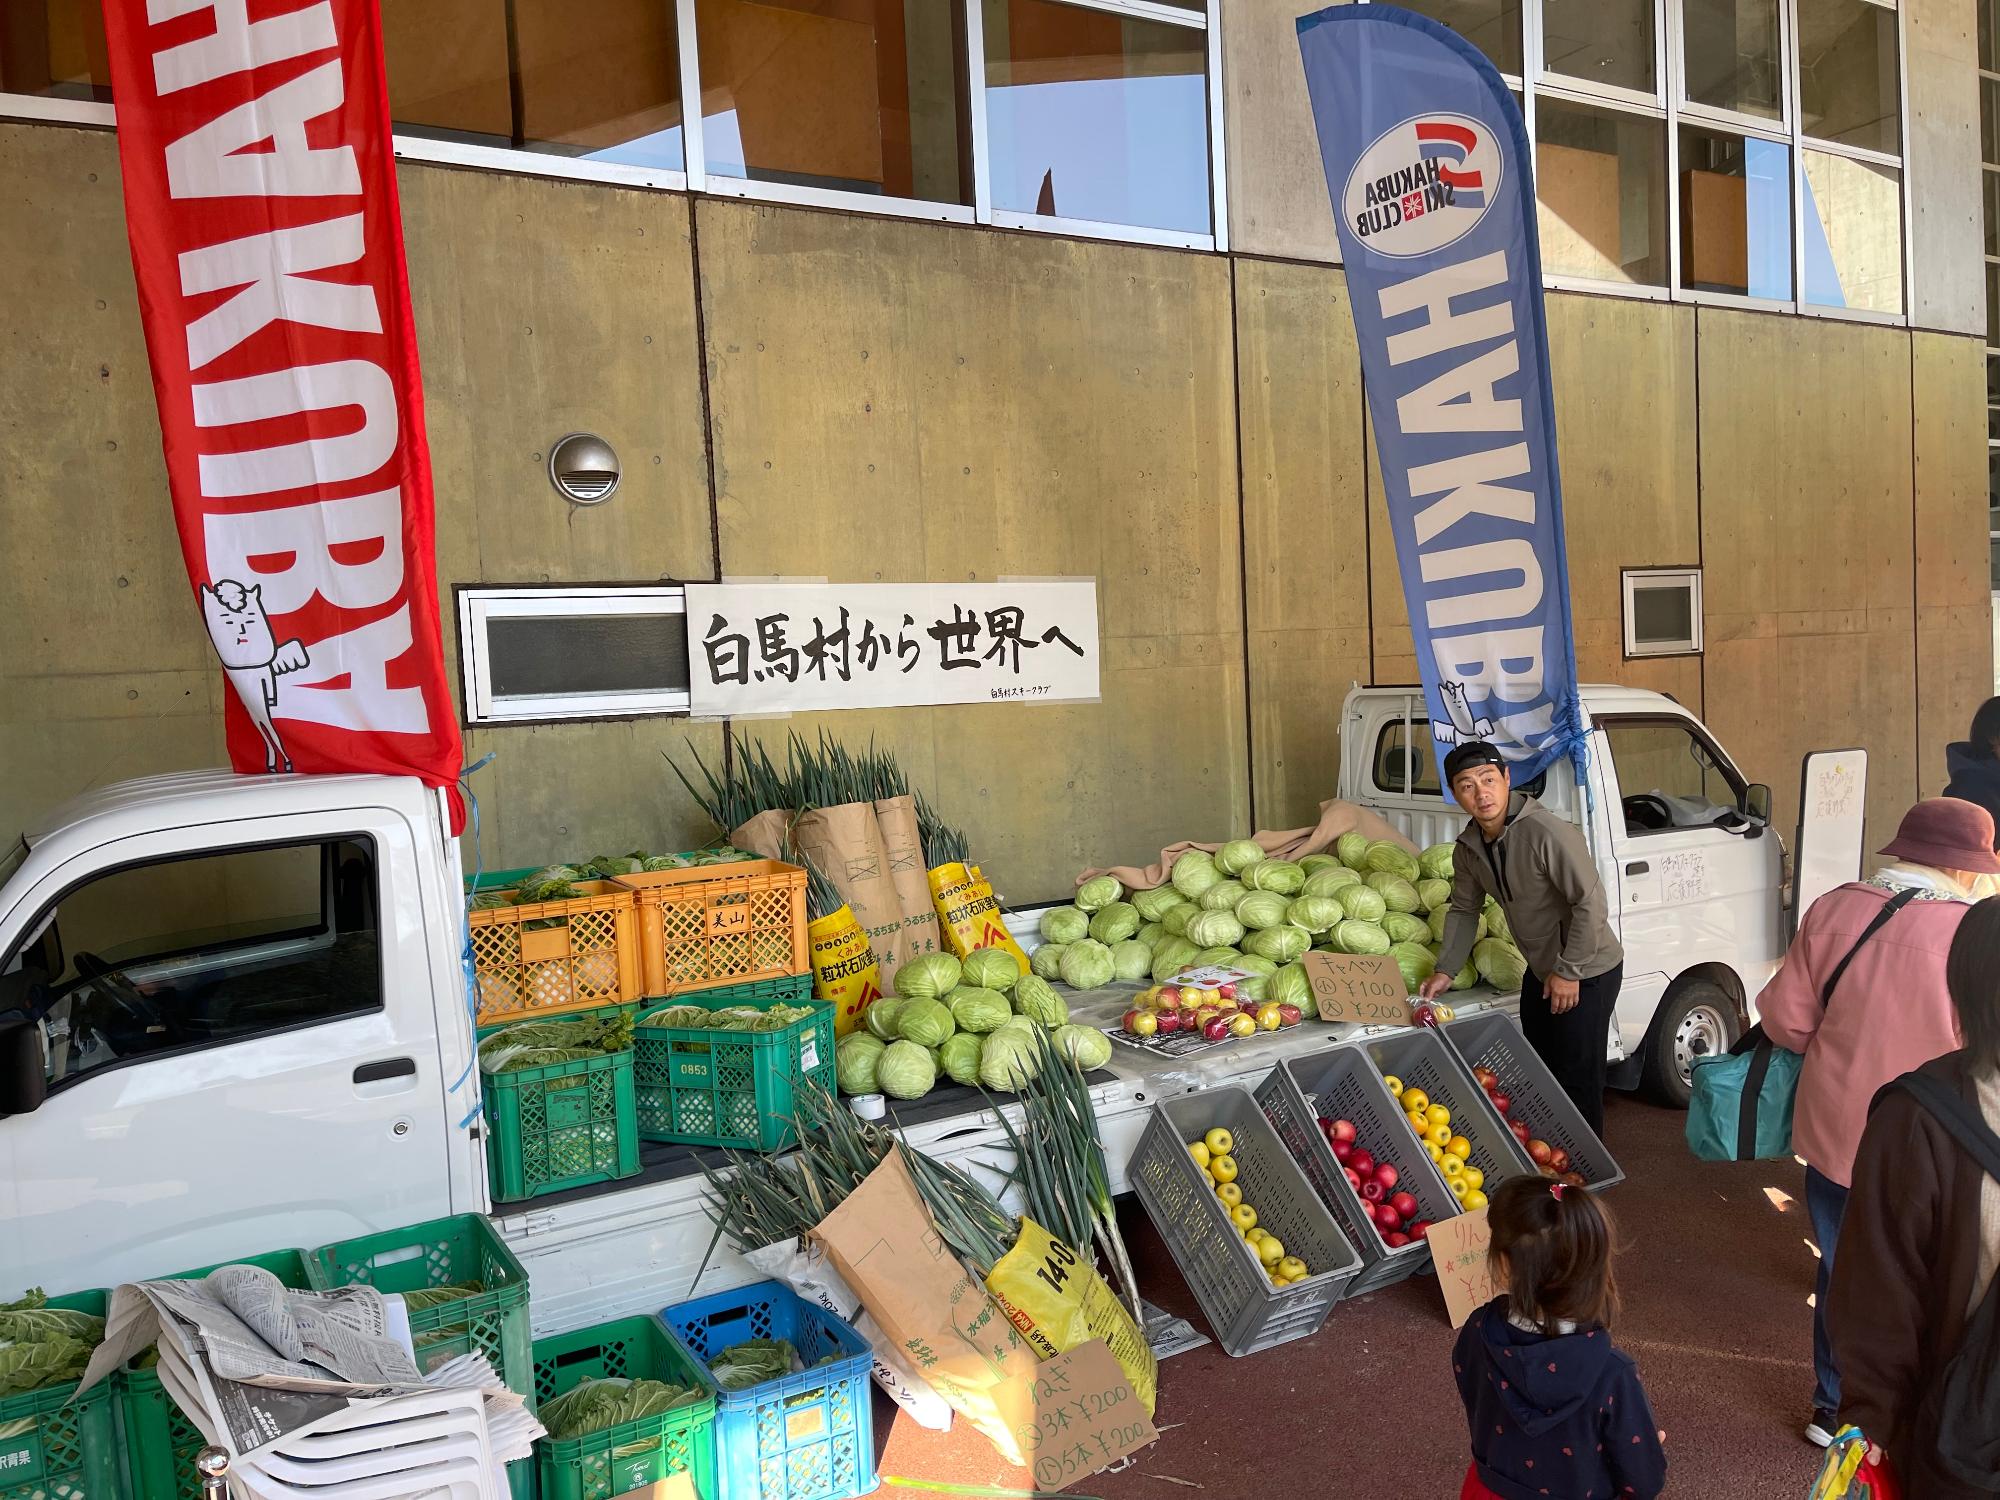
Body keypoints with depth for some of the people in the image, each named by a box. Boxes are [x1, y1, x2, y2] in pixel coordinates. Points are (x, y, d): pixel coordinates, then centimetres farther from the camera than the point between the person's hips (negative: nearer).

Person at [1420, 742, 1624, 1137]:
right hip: (1540, 971, 8)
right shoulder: (1468, 848, -4)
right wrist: (1445, 970, 1)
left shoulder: (1547, 833, -29)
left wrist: (1569, 970, -22)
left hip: (1586, 972, -8)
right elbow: (1464, 911, 9)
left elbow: (1592, 906, -27)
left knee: (1577, 1079, -3)